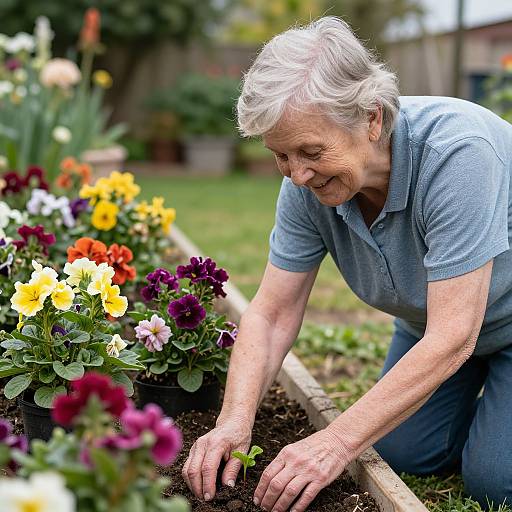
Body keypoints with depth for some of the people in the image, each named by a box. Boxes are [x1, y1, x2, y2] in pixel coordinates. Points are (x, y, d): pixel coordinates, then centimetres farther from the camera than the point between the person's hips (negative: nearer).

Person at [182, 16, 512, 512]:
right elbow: (272, 314, -14)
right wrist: (235, 420, -30)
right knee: (406, 454, 0)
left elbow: (451, 338, -40)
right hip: (428, 320, 5)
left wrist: (338, 441, -41)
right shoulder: (306, 184, -21)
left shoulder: (453, 151, -39)